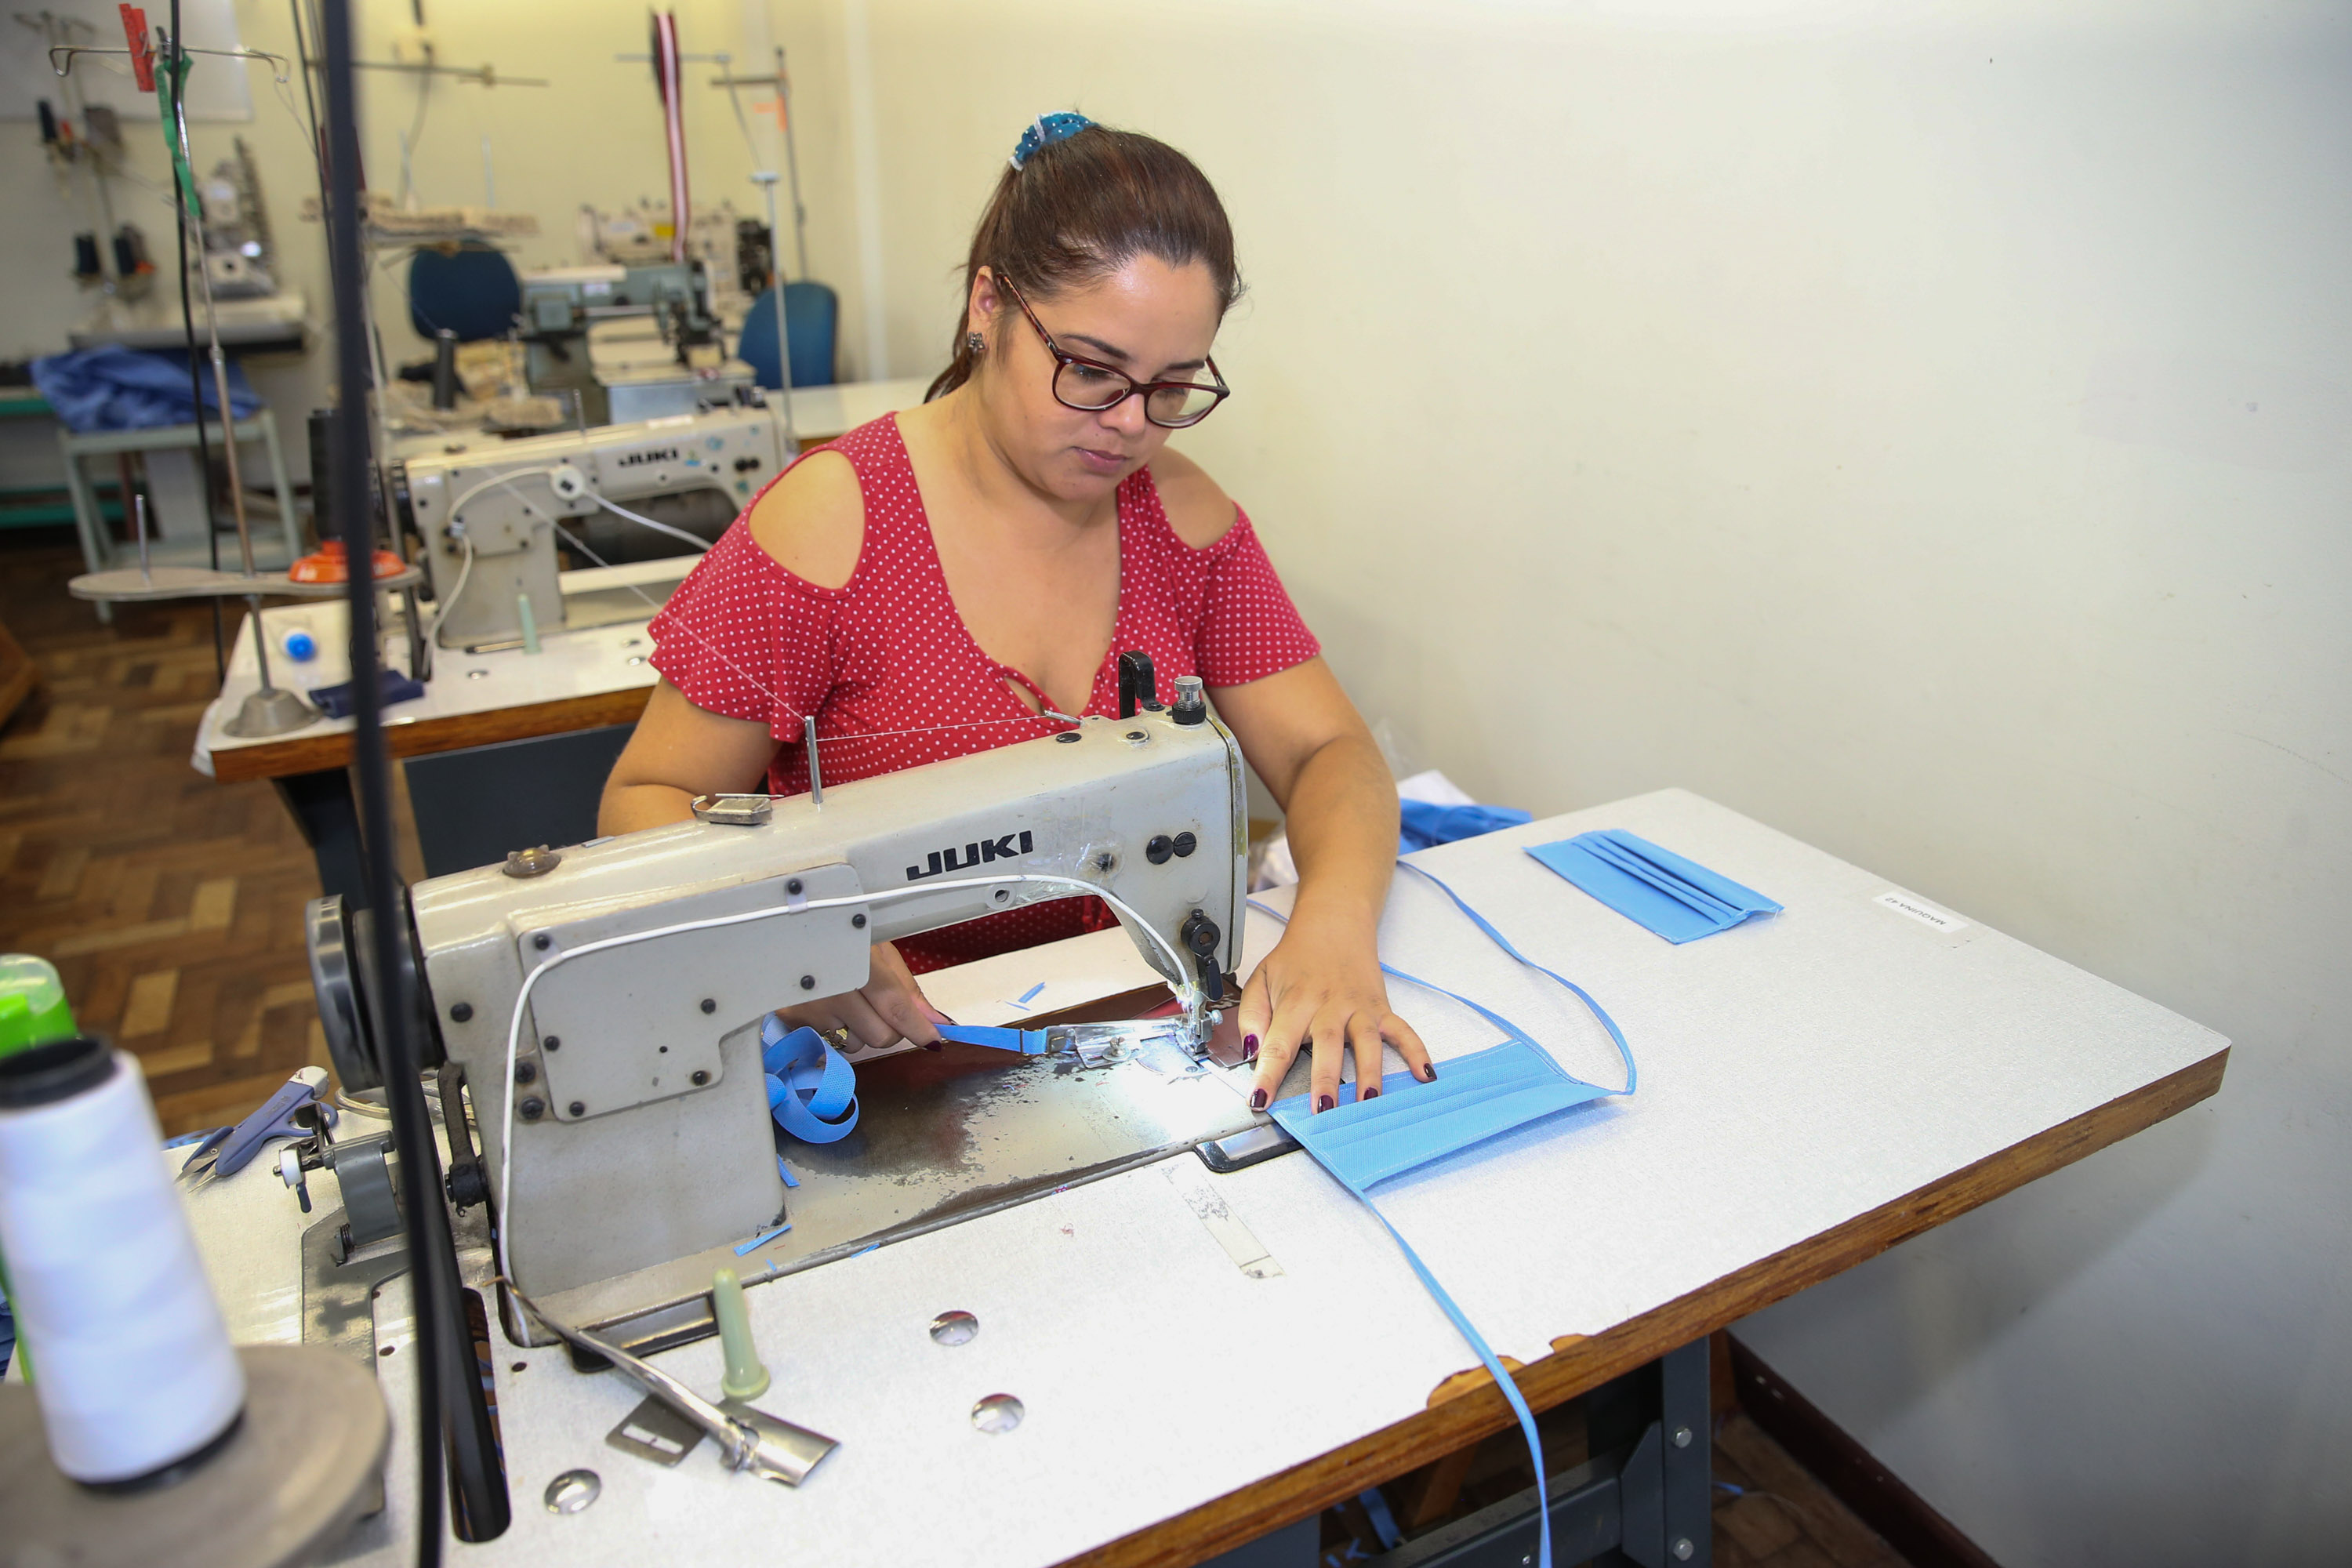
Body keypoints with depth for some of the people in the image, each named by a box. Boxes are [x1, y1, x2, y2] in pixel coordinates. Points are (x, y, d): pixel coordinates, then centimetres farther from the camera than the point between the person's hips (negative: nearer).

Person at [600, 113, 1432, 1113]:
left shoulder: (1182, 515, 3)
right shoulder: (831, 525, -10)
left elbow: (1328, 752, 2)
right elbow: (646, 800, -5)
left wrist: (1334, 925, -21)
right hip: (904, 1057, -3)